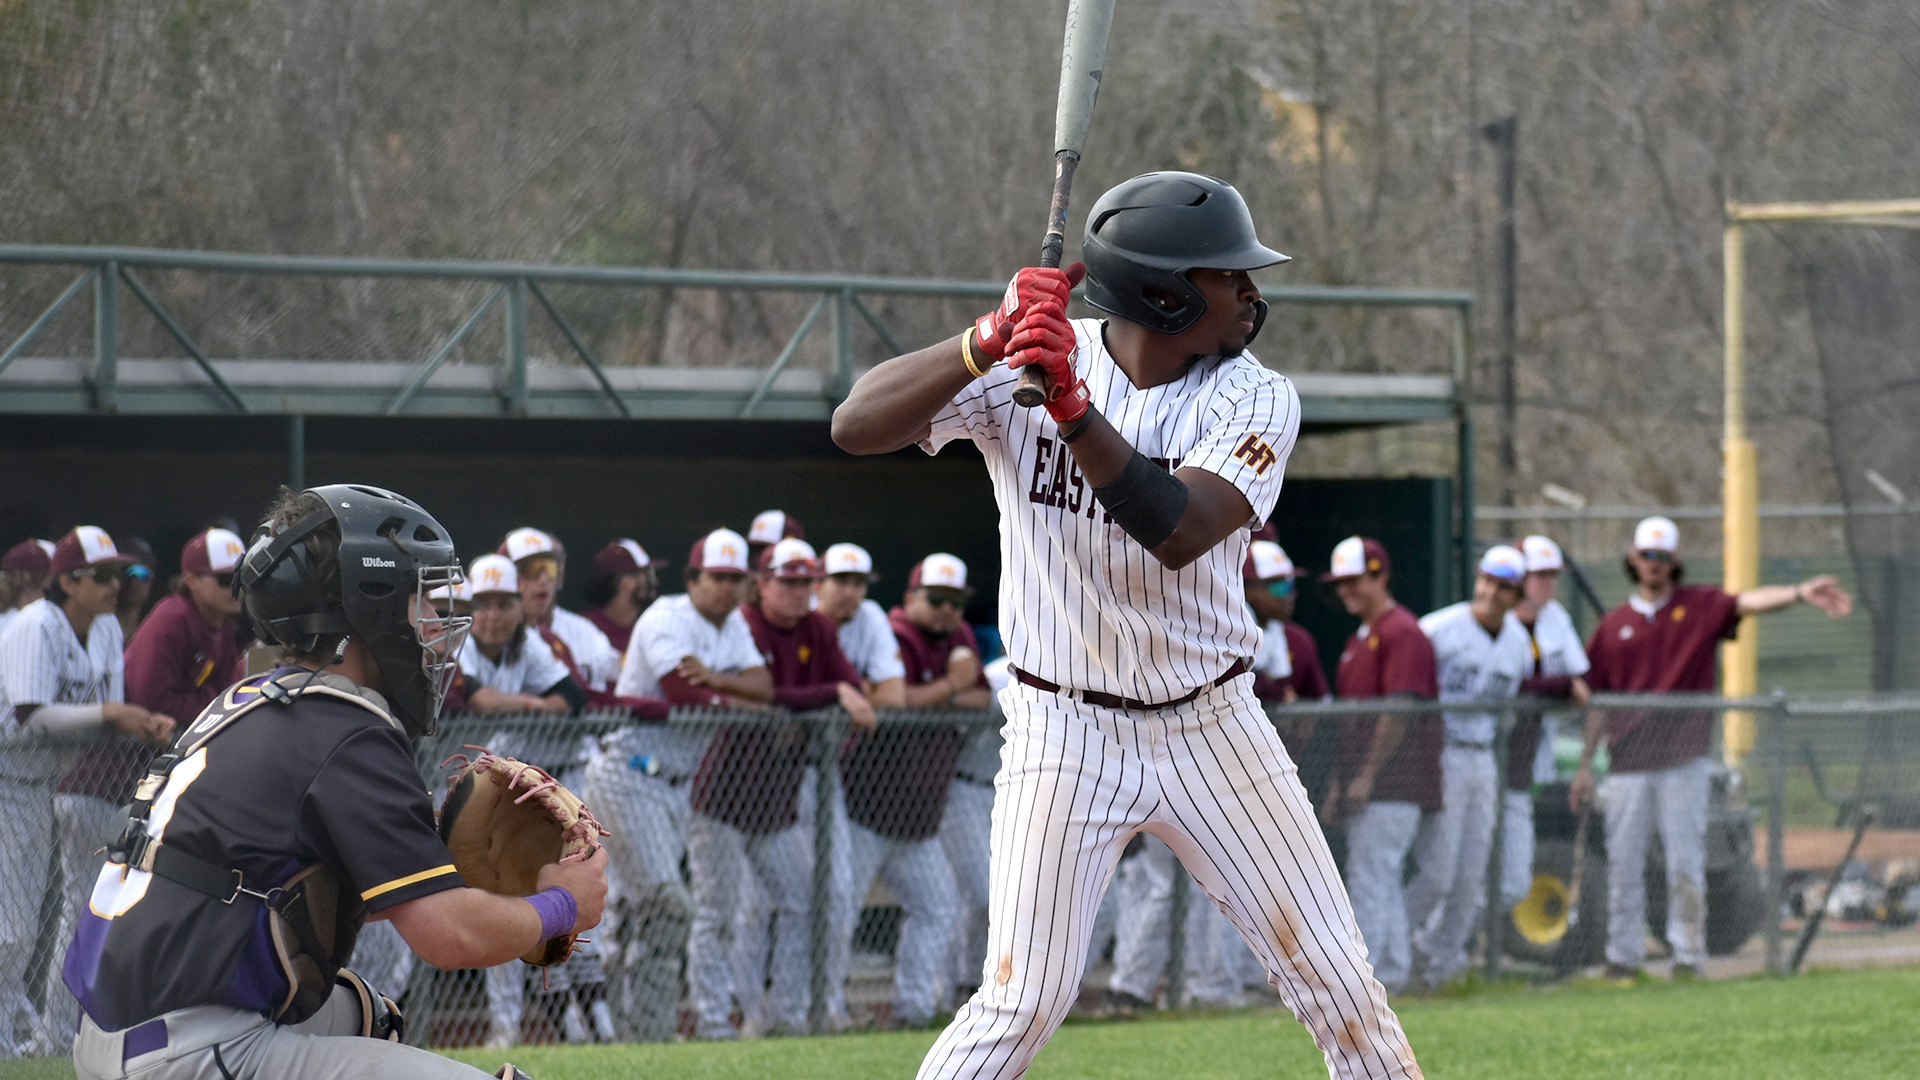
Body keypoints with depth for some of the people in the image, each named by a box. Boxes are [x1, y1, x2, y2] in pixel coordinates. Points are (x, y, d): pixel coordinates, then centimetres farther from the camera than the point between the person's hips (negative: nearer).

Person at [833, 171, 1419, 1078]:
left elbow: (1178, 532, -26)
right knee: (1025, 1000, -9)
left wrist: (1069, 401, -37)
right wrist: (991, 341, -34)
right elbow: (855, 427, -21)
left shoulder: (1256, 399, -8)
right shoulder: (1016, 368, -9)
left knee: (1335, 981, 4)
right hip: (1066, 731, -2)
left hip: (1213, 726, 2)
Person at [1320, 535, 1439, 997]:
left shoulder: (1401, 633, -11)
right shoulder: (1360, 637, 20)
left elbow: (1399, 711, -18)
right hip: (1361, 783, 10)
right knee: (1381, 881, 11)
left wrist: (1368, 775, -19)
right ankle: (1391, 972, 15)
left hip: (1391, 782, -10)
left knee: (1371, 879, -12)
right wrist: (1339, 782, 20)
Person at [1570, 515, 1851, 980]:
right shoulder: (1613, 625, 10)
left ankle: (1689, 957, 3)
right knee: (1623, 864, 5)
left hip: (1682, 761, -2)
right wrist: (1585, 764, 11)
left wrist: (1799, 593, -35)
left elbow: (1749, 602, -16)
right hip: (1627, 764, 2)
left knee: (1685, 861, -2)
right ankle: (1623, 956, 12)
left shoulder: (1699, 606, 3)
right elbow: (1598, 700, 13)